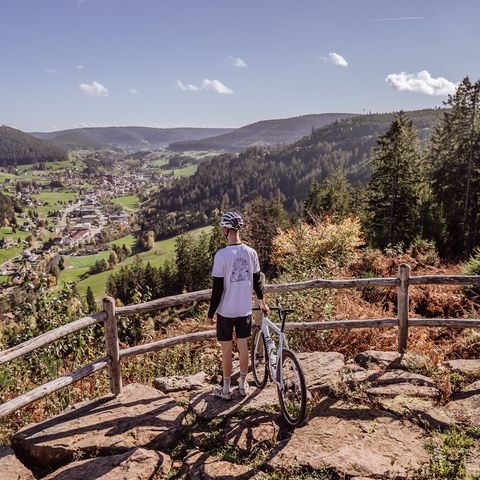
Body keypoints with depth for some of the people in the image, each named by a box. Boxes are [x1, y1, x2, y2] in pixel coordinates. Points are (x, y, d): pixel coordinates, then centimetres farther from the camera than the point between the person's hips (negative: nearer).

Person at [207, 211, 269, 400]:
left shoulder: (221, 255, -19)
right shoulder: (251, 253, -4)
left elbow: (217, 288, -16)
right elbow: (257, 281, 6)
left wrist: (211, 312, -5)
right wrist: (262, 302, 22)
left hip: (226, 311, -4)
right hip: (245, 310, 4)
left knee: (226, 348, 8)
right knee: (243, 345, 16)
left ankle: (226, 389, 20)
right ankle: (243, 385, 29)